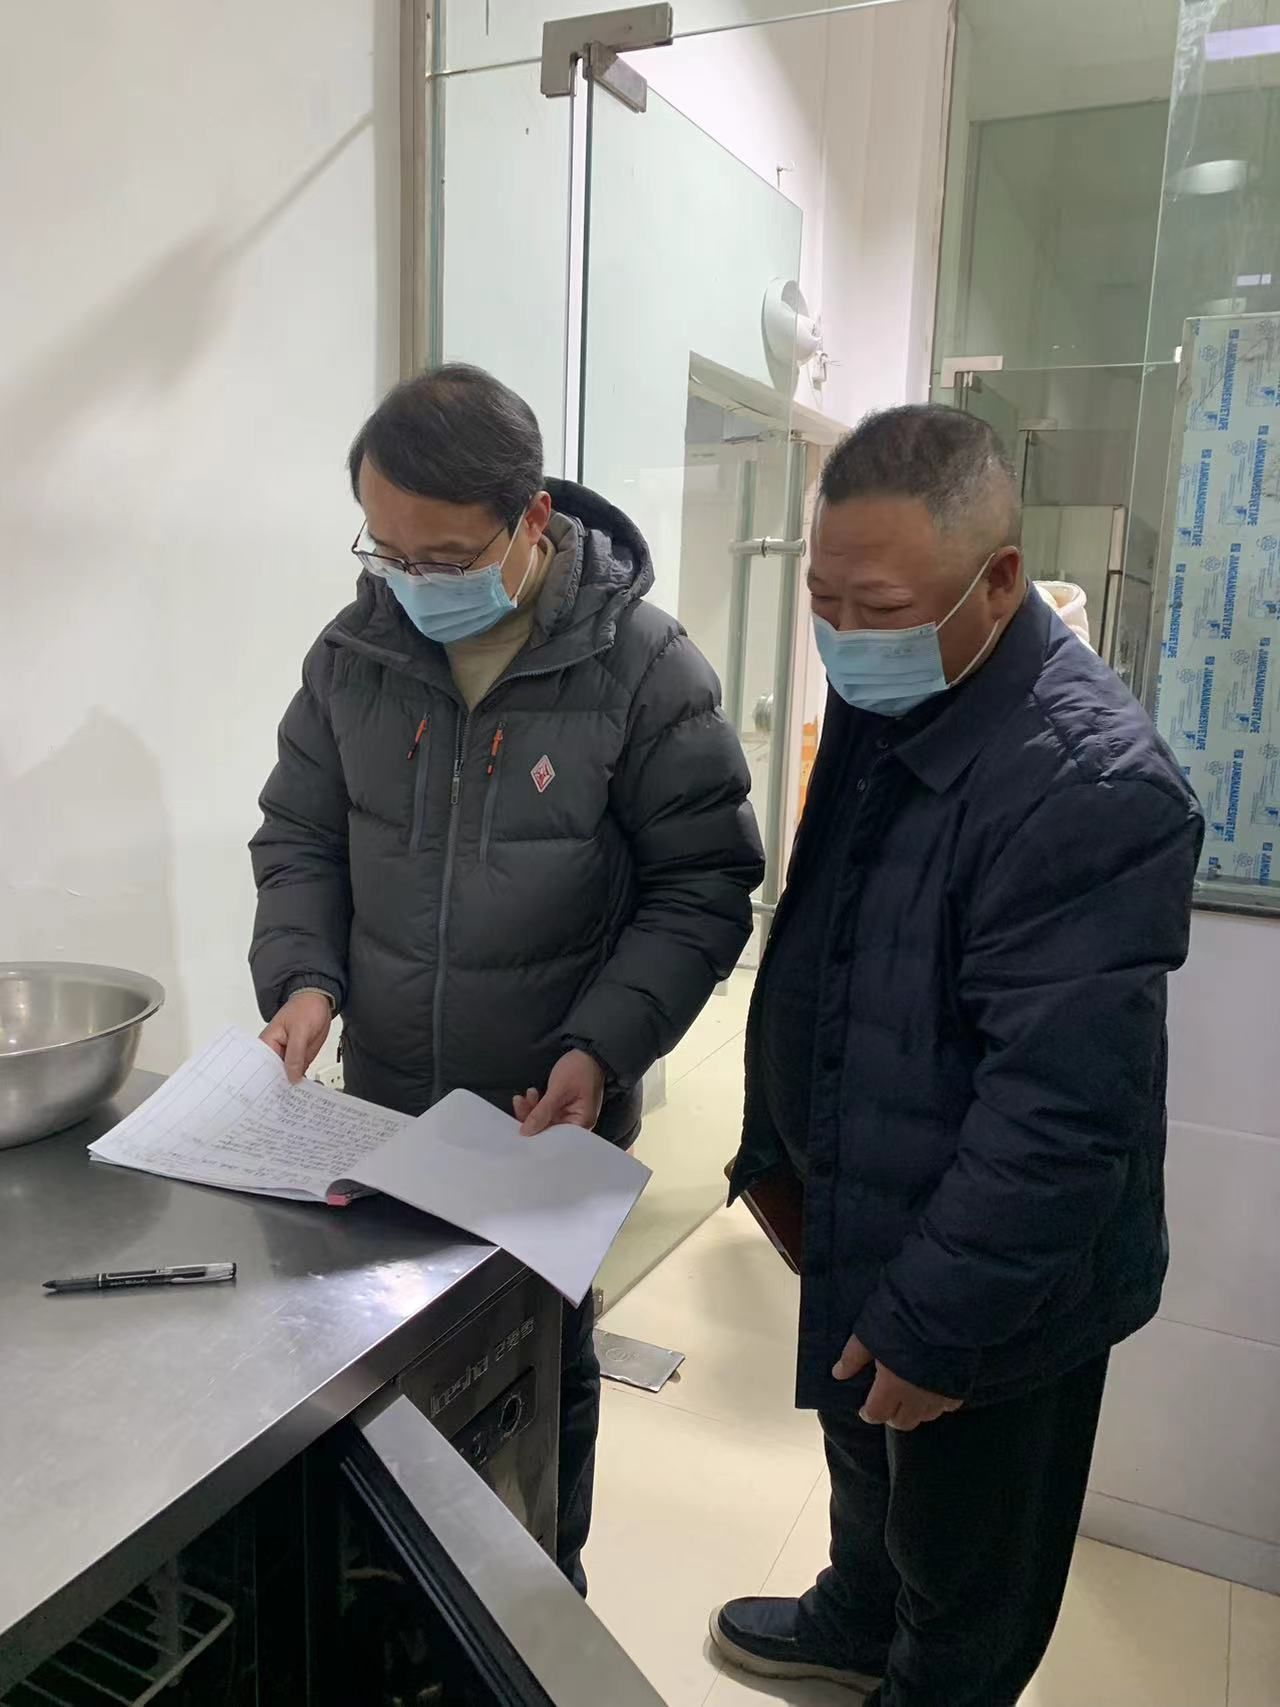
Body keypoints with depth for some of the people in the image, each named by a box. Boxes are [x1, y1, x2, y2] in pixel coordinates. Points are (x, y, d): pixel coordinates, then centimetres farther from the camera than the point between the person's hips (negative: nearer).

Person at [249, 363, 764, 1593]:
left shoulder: (642, 667, -14)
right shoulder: (355, 652, -3)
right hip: (381, 1102, 4)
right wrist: (302, 977, -10)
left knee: (544, 1365, 17)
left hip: (553, 1118, -3)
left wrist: (603, 1048, -21)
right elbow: (299, 837, 7)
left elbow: (702, 887, -11)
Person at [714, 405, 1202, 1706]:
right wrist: (778, 1146, 12)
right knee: (863, 1467, 33)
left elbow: (1059, 1111, -29)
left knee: (966, 1569, 20)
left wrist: (938, 1321, -21)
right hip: (858, 1212, 8)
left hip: (990, 1286, -8)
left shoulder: (1091, 784, -30)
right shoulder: (880, 699, -2)